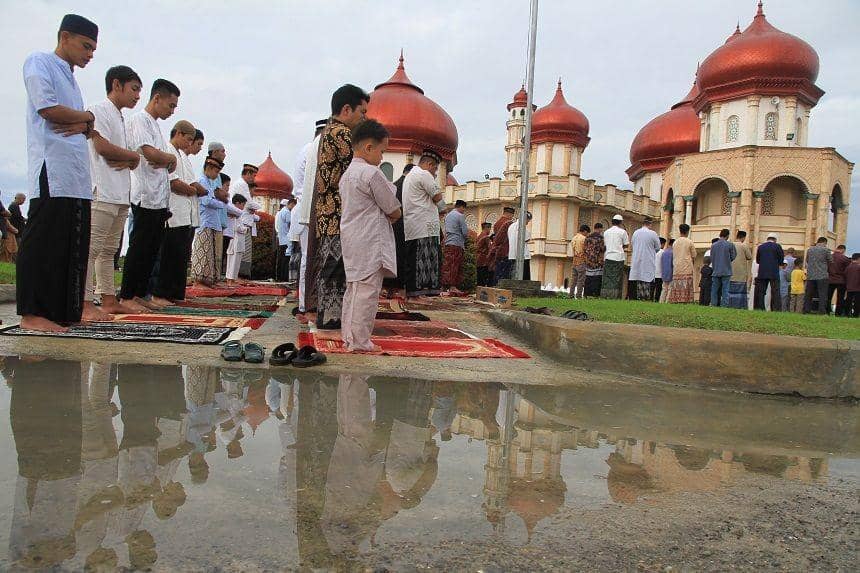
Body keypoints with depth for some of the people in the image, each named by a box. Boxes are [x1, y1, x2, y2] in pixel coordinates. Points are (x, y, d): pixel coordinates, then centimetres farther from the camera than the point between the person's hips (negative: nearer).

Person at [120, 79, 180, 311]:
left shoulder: (155, 125, 24)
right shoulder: (140, 120, -4)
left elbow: (170, 167, 18)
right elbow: (150, 153, -20)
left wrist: (165, 161, -5)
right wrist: (171, 158, -1)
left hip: (160, 199, 9)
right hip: (146, 197, -9)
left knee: (152, 250, 9)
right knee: (139, 249, -7)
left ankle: (140, 294, 15)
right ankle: (126, 297, -2)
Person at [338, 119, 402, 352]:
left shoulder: (347, 174, 15)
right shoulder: (372, 173, -14)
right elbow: (395, 212, -9)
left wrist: (383, 216, 11)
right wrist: (393, 215, 11)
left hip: (351, 241, 10)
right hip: (370, 243, -10)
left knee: (353, 289, 15)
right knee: (367, 291, -5)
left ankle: (348, 336, 21)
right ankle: (359, 342, -1)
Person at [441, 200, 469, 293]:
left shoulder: (447, 215, 18)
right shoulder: (460, 216, -6)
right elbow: (465, 232, -9)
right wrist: (466, 236, 11)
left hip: (447, 243, 7)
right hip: (457, 244, -7)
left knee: (447, 266, 6)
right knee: (455, 266, -8)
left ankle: (444, 285, 5)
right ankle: (452, 287, -11)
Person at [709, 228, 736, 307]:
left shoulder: (713, 245, 2)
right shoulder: (730, 245, -6)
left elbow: (711, 258, 7)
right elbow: (733, 257, 2)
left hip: (716, 271, 2)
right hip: (726, 271, -2)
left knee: (715, 289, 8)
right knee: (725, 289, 0)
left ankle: (713, 304, 6)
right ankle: (724, 305, -3)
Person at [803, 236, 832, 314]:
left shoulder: (809, 249, 7)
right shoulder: (826, 249, -4)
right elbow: (831, 261, 1)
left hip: (810, 276, 4)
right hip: (822, 276, -4)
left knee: (808, 295, 9)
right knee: (822, 295, -2)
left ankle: (806, 310, 9)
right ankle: (822, 311, -7)